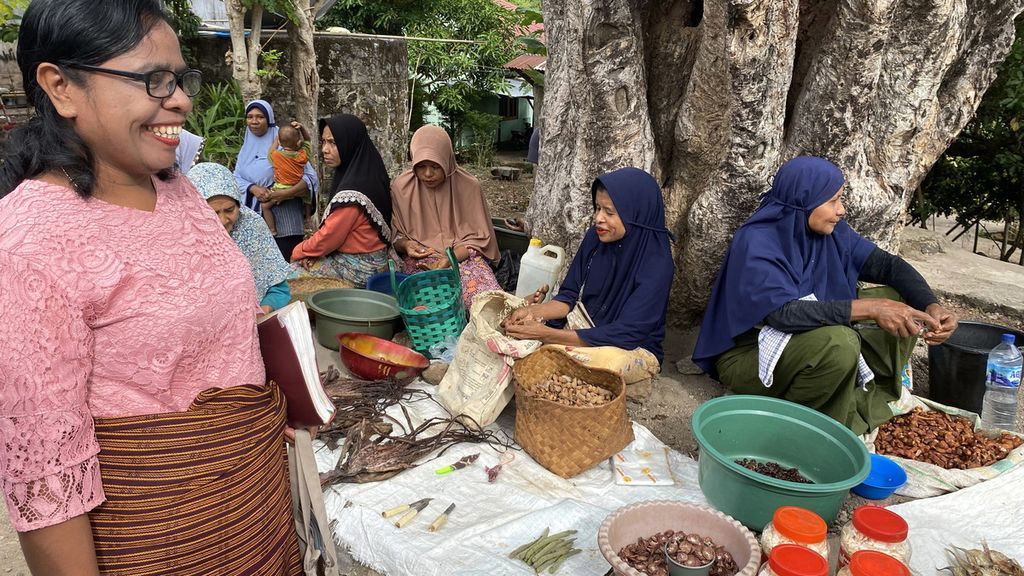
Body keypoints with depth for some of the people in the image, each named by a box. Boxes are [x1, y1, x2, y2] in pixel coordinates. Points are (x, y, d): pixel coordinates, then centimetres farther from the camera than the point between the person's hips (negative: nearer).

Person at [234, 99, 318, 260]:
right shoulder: (247, 146, 12)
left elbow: (311, 176, -12)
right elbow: (236, 177, 7)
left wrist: (287, 193, -25)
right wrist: (253, 188, -13)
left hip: (284, 220, -5)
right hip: (253, 218, 5)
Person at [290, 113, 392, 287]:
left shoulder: (352, 194, -27)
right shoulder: (364, 177, 2)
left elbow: (328, 237, -18)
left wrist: (298, 251, 0)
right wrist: (306, 248, 0)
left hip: (358, 270, -8)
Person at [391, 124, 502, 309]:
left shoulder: (469, 186, -3)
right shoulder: (400, 187, -2)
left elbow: (478, 238, 2)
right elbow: (393, 236, 9)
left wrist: (451, 258, -15)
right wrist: (405, 245, -15)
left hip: (462, 257, 1)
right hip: (419, 260, 0)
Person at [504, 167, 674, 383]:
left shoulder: (656, 264, -24)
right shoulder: (596, 237, -6)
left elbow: (624, 335, -27)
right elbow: (569, 296, 2)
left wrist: (547, 334, -31)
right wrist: (533, 311, -20)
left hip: (634, 348, -5)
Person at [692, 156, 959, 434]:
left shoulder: (832, 231, -2)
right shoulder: (756, 243, -23)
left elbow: (888, 264, -1)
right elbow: (783, 313, -34)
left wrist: (932, 306, -19)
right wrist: (868, 307, -37)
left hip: (805, 341, 8)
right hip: (748, 355, -7)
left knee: (897, 299, -2)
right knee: (839, 342, -35)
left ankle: (865, 403, -3)